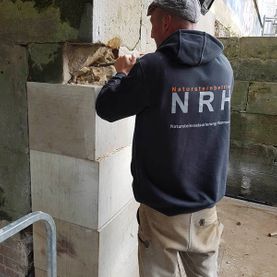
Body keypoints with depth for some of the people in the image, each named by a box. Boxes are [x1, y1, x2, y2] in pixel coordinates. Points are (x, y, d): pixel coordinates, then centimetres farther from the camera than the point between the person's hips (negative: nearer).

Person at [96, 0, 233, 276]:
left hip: (162, 211, -4)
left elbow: (105, 108, -7)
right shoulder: (224, 66, -1)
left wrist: (122, 73, 11)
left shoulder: (152, 67, -19)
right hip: (206, 206, 5)